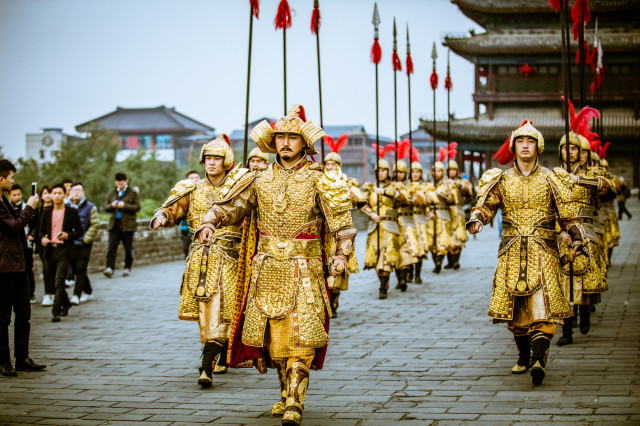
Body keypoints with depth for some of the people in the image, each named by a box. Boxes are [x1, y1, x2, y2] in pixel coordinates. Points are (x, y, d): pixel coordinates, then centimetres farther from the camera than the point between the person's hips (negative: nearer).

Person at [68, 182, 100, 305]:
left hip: (84, 244, -4)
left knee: (80, 269, -9)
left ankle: (76, 295, -10)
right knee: (77, 269, 11)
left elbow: (95, 224, -4)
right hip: (71, 244, 4)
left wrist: (86, 239, -11)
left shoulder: (90, 207, 0)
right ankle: (88, 292, 25)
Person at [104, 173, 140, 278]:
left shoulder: (133, 193, 2)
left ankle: (127, 268, 16)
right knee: (112, 246, -9)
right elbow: (106, 207, 13)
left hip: (128, 225, -3)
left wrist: (124, 205, -18)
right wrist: (112, 205, -10)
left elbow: (137, 207, -7)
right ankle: (110, 268, -15)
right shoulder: (111, 193, 15)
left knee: (128, 248, 5)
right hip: (114, 224, 3)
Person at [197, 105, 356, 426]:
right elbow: (230, 206, 11)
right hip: (266, 271, 4)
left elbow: (342, 222, -8)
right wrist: (210, 222, -9)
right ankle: (287, 393, 25)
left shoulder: (319, 180, -2)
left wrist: (341, 255, -24)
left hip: (303, 272, -4)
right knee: (272, 336, 9)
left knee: (299, 337, -13)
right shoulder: (261, 180, 9)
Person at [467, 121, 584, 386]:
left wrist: (576, 238, -5)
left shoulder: (550, 179, 6)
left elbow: (567, 214, 8)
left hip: (542, 251, -2)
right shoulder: (502, 180, 9)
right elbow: (485, 205, 6)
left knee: (541, 304, -16)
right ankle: (524, 356, 23)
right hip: (511, 251, 2)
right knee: (514, 307, 5)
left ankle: (538, 359, -25)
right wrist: (476, 220, -16)